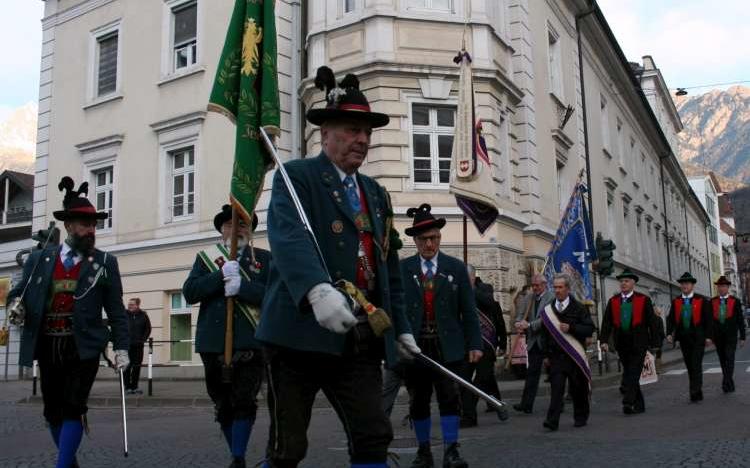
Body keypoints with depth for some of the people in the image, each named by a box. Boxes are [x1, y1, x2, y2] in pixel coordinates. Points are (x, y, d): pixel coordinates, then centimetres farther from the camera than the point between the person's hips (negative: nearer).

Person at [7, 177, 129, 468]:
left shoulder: (104, 263, 3)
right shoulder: (39, 259, 9)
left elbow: (116, 310, 2)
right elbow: (18, 292, 16)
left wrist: (121, 347, -5)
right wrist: (15, 305, -9)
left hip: (83, 348, -3)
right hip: (47, 347, 3)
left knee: (73, 409, -10)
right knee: (53, 410, 12)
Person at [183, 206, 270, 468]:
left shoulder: (265, 258, 8)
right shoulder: (206, 257, 12)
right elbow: (189, 292, -1)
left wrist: (241, 286, -17)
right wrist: (221, 275, -14)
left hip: (250, 344, -2)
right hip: (214, 345, 2)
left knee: (244, 403, -10)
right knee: (223, 406, 10)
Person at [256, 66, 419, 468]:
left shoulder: (377, 195, 20)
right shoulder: (296, 176, -1)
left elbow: (389, 268, 23)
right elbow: (288, 237, -21)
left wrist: (400, 327, 19)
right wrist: (317, 289, -38)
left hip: (362, 340, 6)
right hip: (303, 332, -5)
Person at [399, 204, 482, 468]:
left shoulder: (456, 268, 6)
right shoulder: (402, 269, 3)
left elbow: (468, 309, 4)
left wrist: (474, 344, -2)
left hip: (447, 347, 0)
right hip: (414, 346, 1)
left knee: (449, 398, -2)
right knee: (418, 402, 9)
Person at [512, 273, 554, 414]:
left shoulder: (551, 298, -9)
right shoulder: (528, 298, 10)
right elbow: (520, 313, 4)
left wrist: (529, 325, -23)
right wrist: (519, 323, -18)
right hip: (534, 341, 4)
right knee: (532, 372, 0)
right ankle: (526, 404, -3)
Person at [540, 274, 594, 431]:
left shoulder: (578, 308, -1)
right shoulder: (548, 310, 9)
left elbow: (590, 329, -7)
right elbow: (545, 334, 15)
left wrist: (571, 328, -19)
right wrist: (546, 354, 13)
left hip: (575, 355, -1)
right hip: (556, 355, 1)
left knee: (578, 388, 8)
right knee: (556, 388, -10)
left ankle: (580, 418, 27)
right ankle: (552, 420, -15)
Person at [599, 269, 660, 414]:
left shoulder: (644, 300, 1)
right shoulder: (613, 301, 7)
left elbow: (652, 322, 1)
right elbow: (607, 322, 4)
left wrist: (654, 343, -3)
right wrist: (604, 340, -6)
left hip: (639, 343, -3)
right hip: (622, 344, 4)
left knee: (633, 374, -11)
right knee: (628, 374, 9)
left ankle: (628, 403, -16)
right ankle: (639, 405, 19)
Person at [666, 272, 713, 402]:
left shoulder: (702, 300, -2)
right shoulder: (675, 301, 6)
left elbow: (708, 319, -2)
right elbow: (671, 318, 4)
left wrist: (708, 336, -7)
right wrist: (669, 333, -9)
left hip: (698, 338, -3)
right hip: (683, 338, 3)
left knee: (696, 365, -9)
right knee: (689, 366, 8)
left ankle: (695, 393, -10)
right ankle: (697, 392, 18)